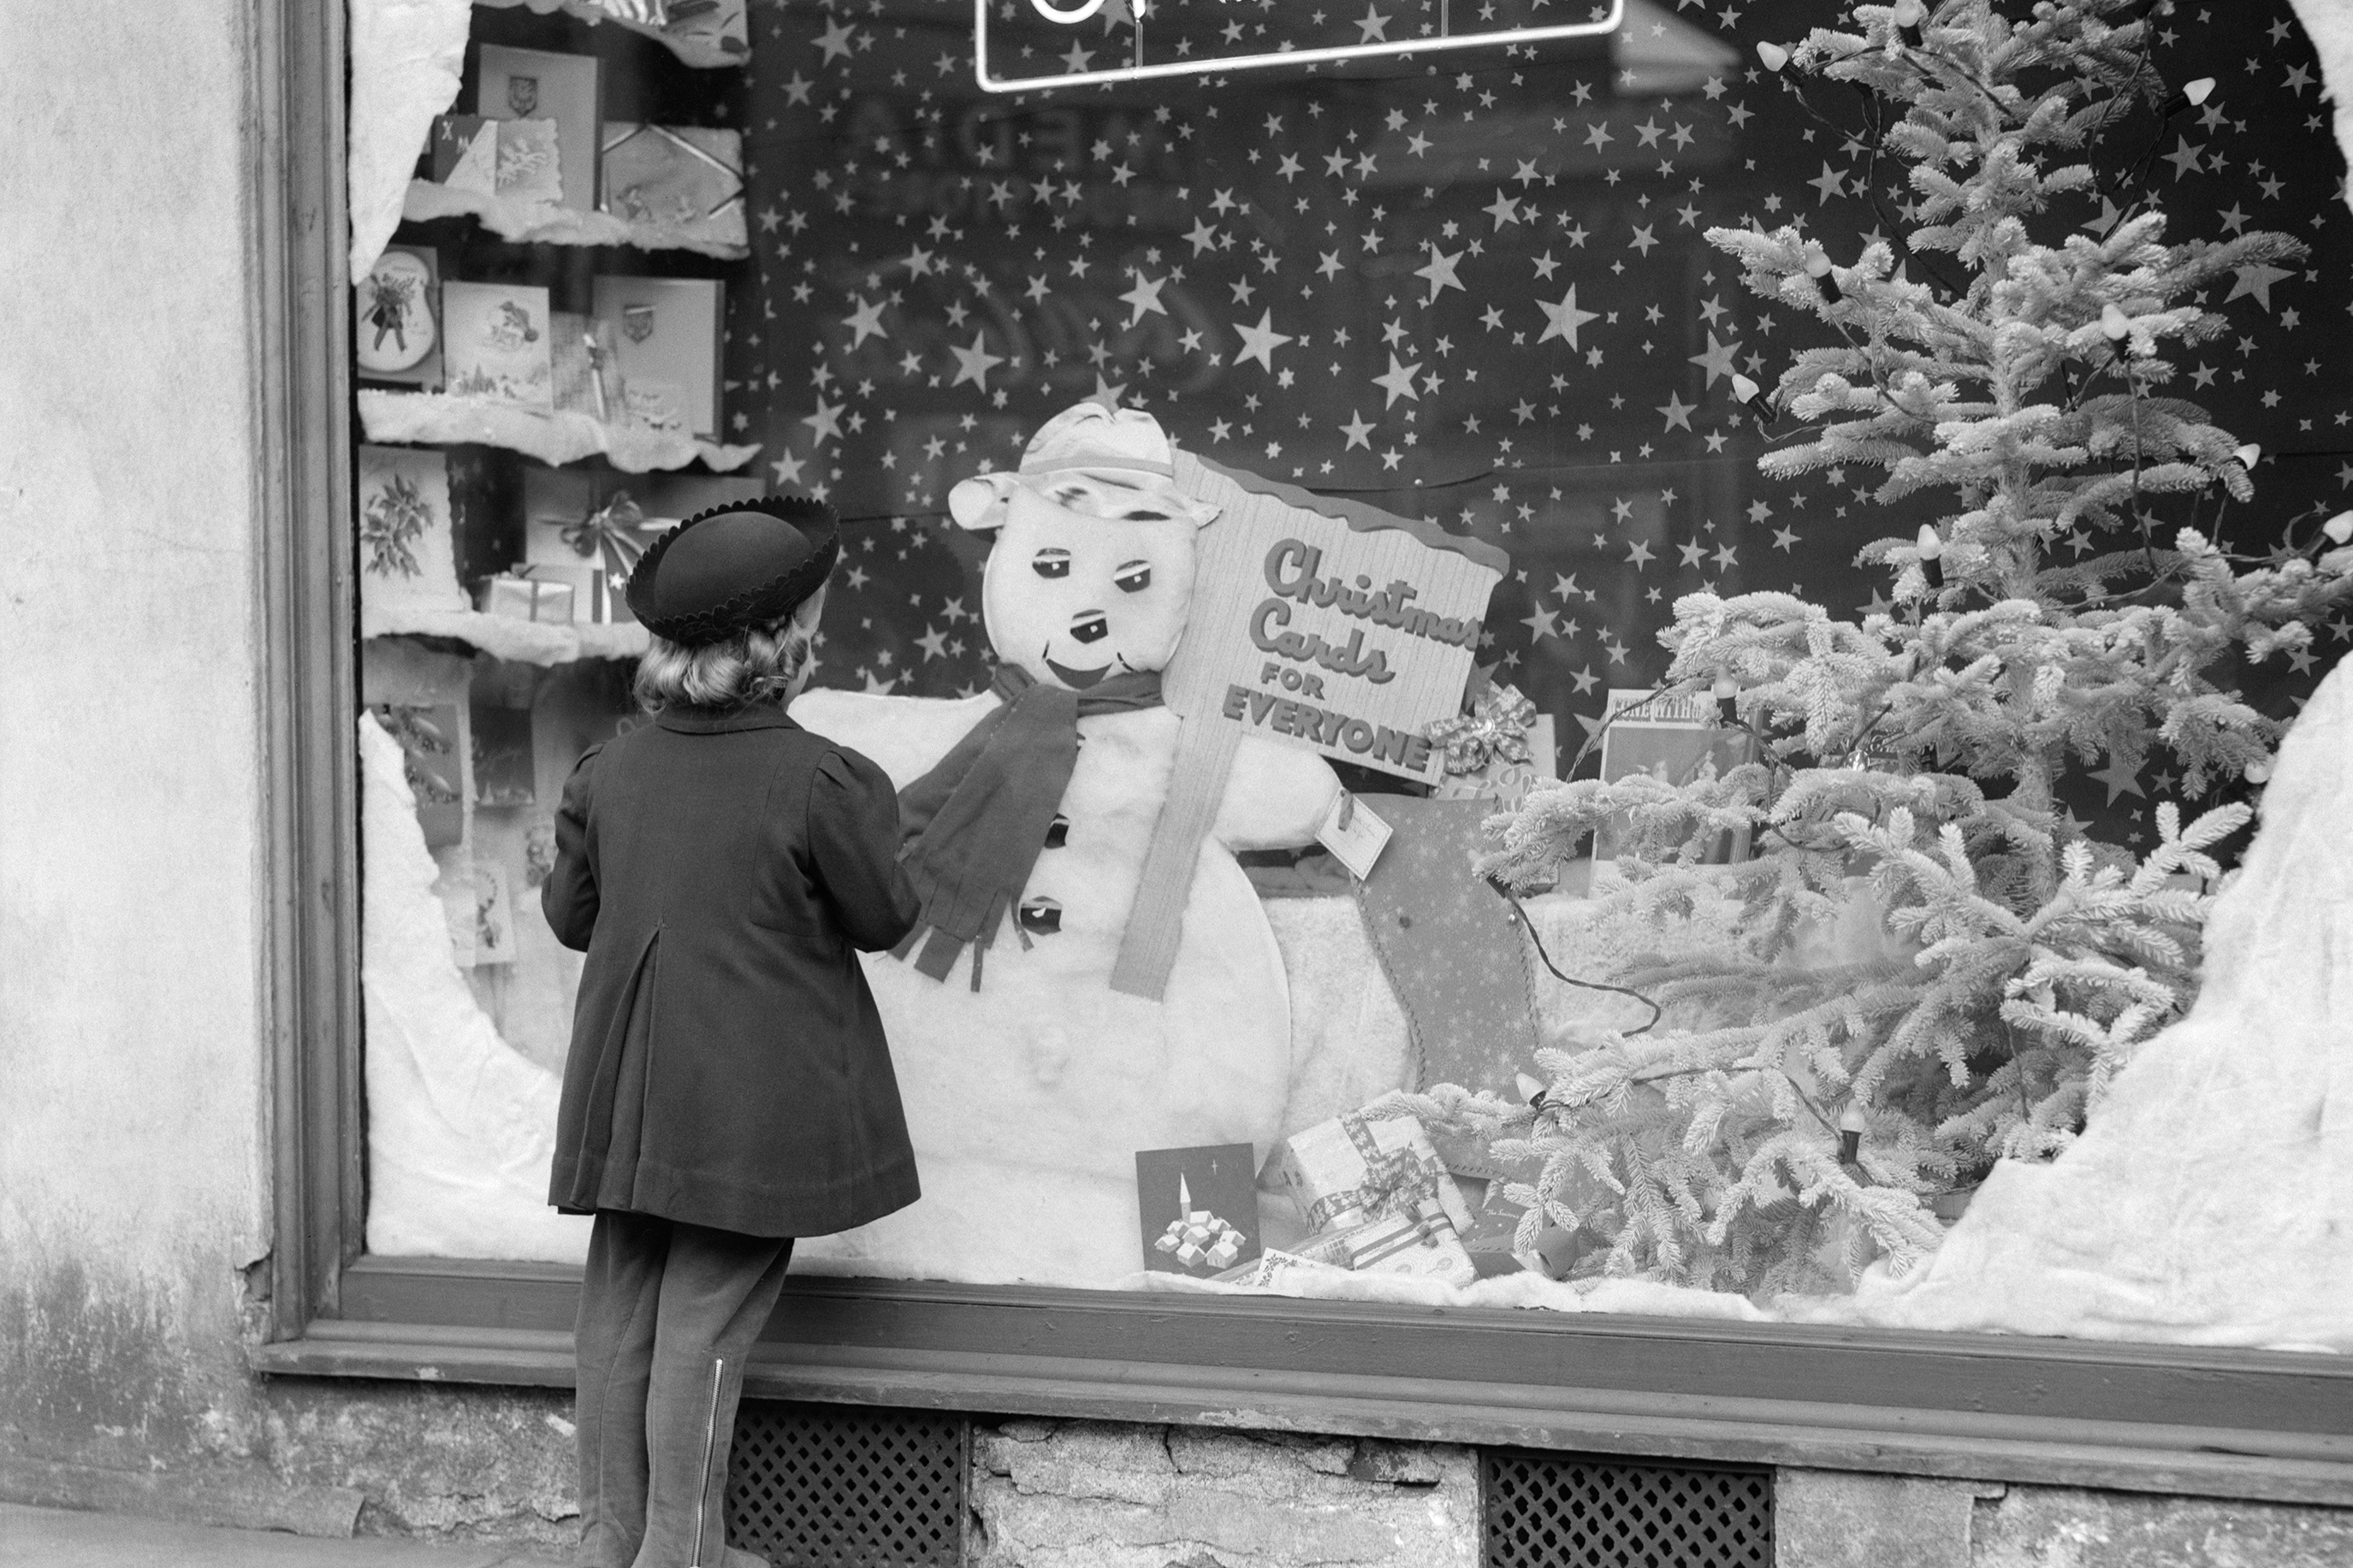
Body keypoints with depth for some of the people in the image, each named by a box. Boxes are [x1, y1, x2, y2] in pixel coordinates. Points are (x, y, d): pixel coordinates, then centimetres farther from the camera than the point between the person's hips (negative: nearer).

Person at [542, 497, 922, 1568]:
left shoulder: (611, 771, 0)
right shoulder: (822, 782, -16)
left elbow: (569, 915, 10)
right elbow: (886, 921, -4)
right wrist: (872, 828, 12)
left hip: (628, 1090, 5)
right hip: (754, 1099, -5)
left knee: (620, 1309, 12)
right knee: (707, 1319, 2)